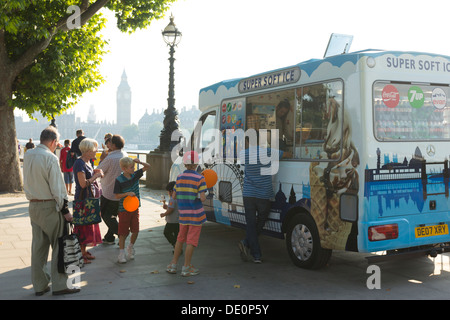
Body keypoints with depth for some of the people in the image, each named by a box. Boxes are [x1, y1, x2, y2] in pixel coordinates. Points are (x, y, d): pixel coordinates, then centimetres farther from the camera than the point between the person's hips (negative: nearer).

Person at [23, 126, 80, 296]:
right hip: (50, 207, -7)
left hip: (33, 206, 7)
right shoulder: (50, 158, -16)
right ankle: (59, 285, 7)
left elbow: (27, 183, 14)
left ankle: (39, 286, 20)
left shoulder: (28, 156, 6)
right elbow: (57, 188, -16)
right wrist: (65, 210, -12)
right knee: (59, 246, 3)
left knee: (38, 246, 12)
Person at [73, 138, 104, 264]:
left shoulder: (87, 162, 11)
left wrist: (95, 172, 6)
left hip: (90, 198, 10)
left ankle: (84, 251, 24)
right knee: (83, 226, -3)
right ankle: (80, 254, 5)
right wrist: (96, 175, -16)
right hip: (82, 199, -10)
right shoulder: (79, 163, -18)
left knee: (88, 226, 14)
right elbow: (83, 183, -25)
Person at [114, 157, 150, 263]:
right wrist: (127, 193, -23)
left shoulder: (135, 175, 0)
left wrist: (140, 162, -14)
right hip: (124, 209, -4)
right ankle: (121, 252, 15)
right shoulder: (119, 180, -13)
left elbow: (147, 166, 4)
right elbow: (117, 196, -10)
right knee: (123, 233, 2)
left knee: (135, 231, 4)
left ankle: (130, 247, 28)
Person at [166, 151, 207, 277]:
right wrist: (203, 196, 4)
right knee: (192, 240, 4)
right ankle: (186, 268, 11)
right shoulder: (200, 178, -13)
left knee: (180, 238, 18)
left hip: (183, 214, 5)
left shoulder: (179, 177, 2)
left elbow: (174, 196, 5)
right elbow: (203, 198, -18)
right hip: (196, 214, -5)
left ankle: (173, 265, 22)